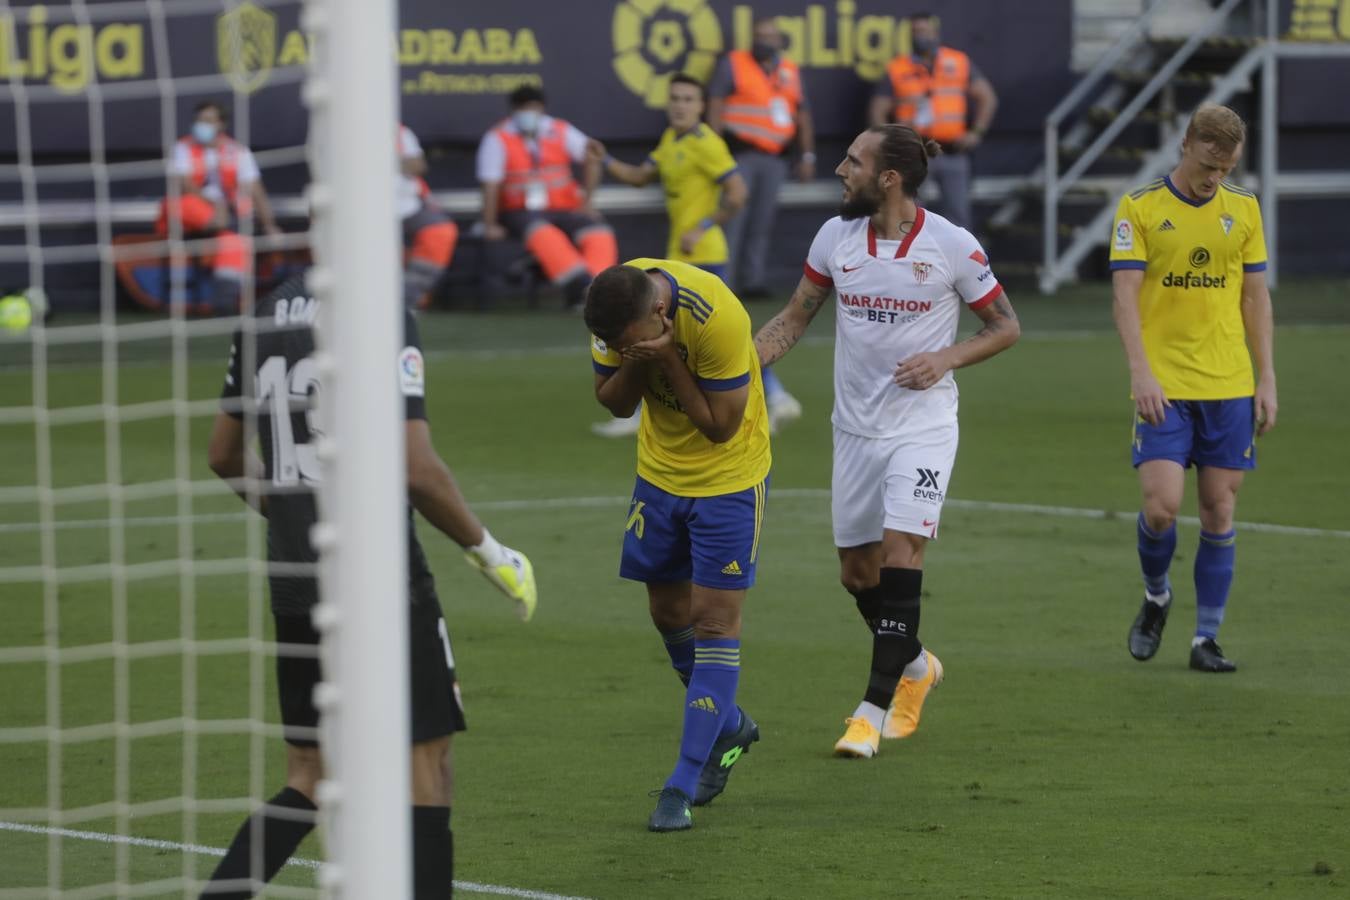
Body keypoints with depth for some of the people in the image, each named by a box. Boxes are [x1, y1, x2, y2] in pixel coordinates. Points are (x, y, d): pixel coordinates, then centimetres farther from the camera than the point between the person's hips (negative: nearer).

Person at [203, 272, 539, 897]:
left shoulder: (267, 316, 8)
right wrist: (487, 551, -5)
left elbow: (224, 455, 18)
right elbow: (416, 471, -18)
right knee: (425, 765, 4)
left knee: (309, 779, 14)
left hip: (293, 586, 7)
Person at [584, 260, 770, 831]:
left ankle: (684, 785, -7)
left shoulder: (717, 318, -33)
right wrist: (634, 364, -26)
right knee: (668, 612, 11)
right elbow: (613, 403, -5)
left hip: (728, 477, -6)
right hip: (660, 469, 6)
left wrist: (666, 358, -32)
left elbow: (722, 425, -24)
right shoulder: (616, 312, -15)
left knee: (715, 620, -8)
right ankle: (729, 726, 35)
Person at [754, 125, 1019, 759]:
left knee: (900, 550, -18)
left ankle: (876, 709, -14)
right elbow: (795, 317, 12)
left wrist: (945, 359, -15)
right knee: (857, 572, 7)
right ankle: (915, 667, 35)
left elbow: (1004, 325, 2)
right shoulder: (835, 237, 1)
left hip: (923, 426, -4)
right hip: (855, 427, 5)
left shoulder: (951, 245, -10)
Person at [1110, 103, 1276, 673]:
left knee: (1219, 513, 2)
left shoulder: (1244, 208, 8)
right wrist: (1141, 372, -17)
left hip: (1229, 389, 3)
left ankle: (1207, 638, 10)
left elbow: (1256, 298, 12)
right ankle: (1156, 596, 17)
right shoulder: (1140, 208, -2)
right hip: (1164, 387, -3)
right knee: (1161, 506, -12)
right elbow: (1125, 295, -7)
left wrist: (1266, 379, 7)